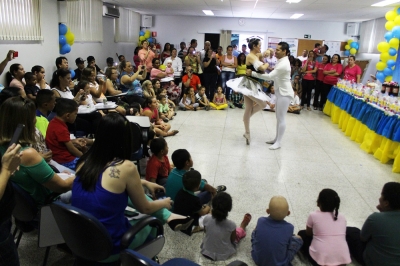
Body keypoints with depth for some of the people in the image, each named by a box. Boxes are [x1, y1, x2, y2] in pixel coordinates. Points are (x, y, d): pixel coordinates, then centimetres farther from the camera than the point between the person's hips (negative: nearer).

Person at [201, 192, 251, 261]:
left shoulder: (207, 219, -24)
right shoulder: (231, 224, -31)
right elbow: (233, 240, -10)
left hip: (206, 252, 2)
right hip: (223, 255, -2)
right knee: (239, 231, 19)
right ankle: (243, 226, 55)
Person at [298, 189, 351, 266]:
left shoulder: (313, 215, 0)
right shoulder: (342, 218, 9)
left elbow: (308, 233, 16)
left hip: (320, 260, -4)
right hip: (342, 260, 4)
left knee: (302, 234, 21)